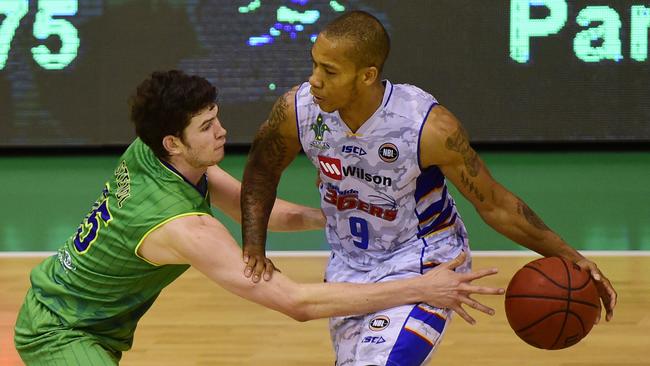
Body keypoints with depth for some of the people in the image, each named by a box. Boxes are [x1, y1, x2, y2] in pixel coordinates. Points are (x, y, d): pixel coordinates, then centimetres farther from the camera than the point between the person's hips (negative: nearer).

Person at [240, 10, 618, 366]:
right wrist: (254, 250, -8)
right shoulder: (297, 110, -20)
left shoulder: (429, 126, -30)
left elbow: (494, 205, -16)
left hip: (423, 265, -5)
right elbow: (262, 172, 3)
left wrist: (569, 257, -18)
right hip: (349, 266, 5)